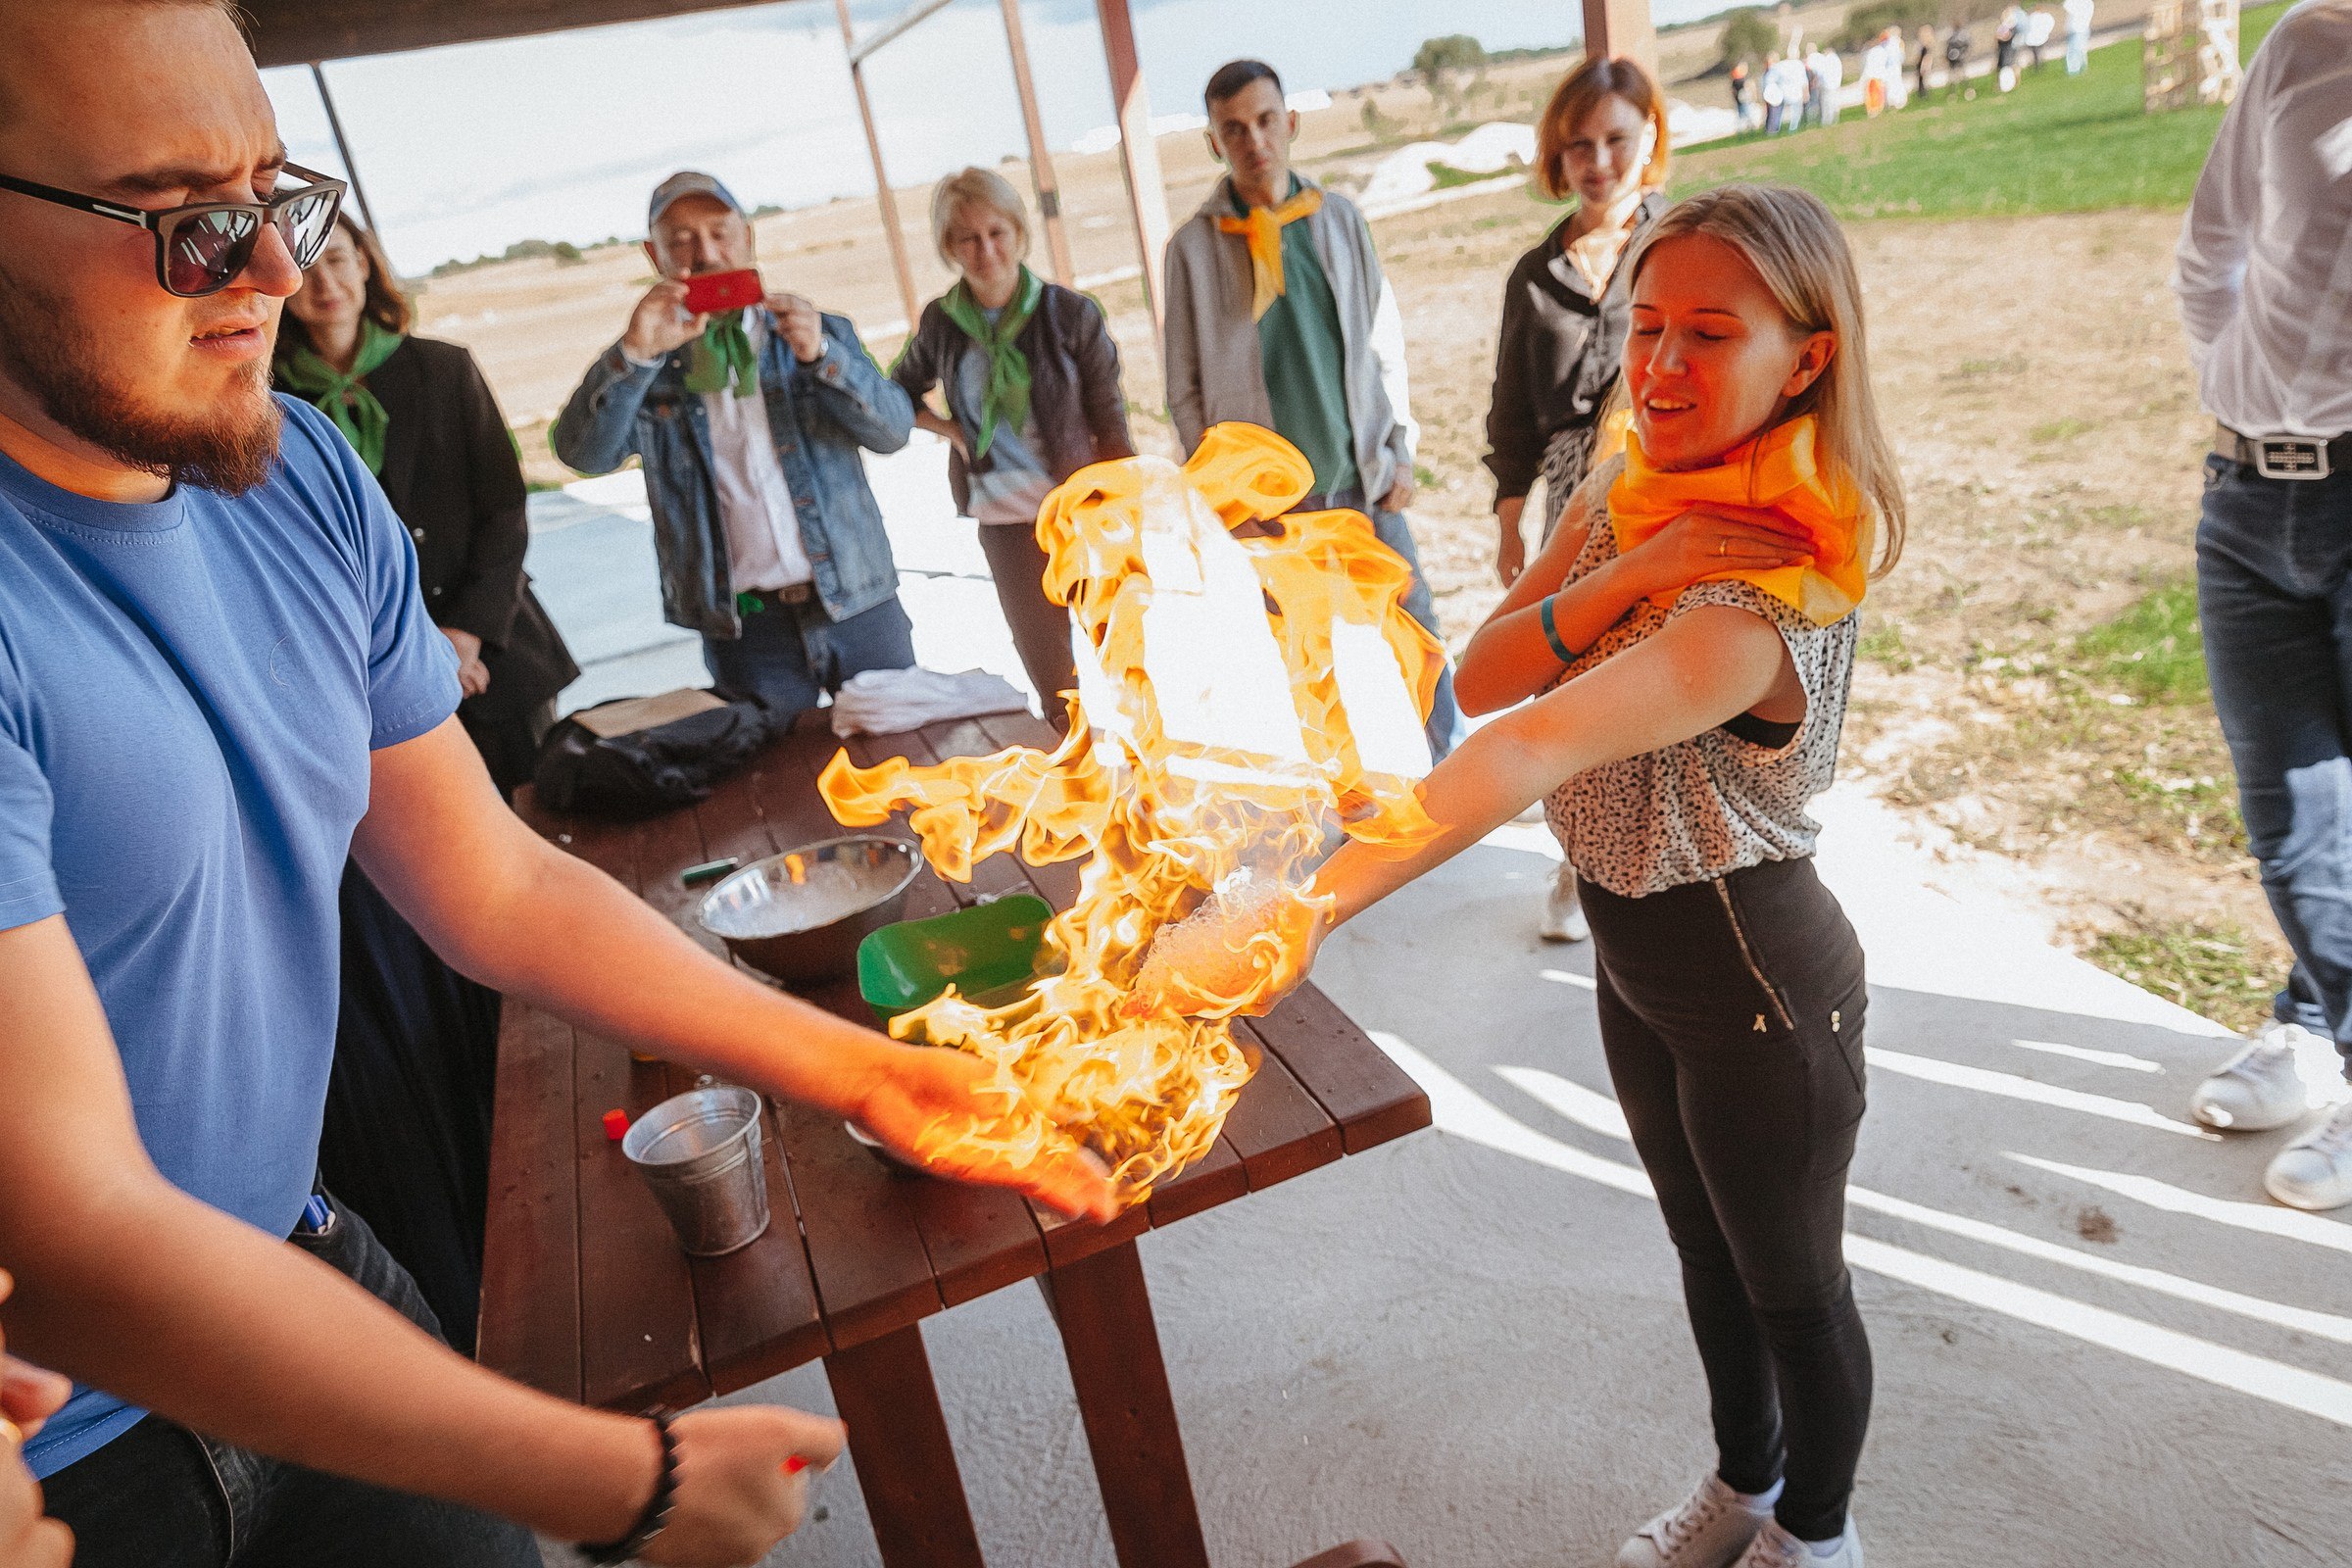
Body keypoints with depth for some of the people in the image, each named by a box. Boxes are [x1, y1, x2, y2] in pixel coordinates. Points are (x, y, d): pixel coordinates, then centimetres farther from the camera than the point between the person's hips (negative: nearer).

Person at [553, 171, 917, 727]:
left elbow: (893, 430, -5)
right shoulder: (644, 367, 5)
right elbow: (583, 453, -11)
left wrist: (820, 355, -22)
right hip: (744, 628, 0)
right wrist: (634, 353, -25)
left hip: (858, 605, 1)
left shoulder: (822, 334, 7)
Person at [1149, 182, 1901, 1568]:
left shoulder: (1766, 599, -32)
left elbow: (1532, 752, -46)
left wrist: (1308, 912, -54)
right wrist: (1624, 575, -27)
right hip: (1634, 952, 8)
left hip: (1758, 983, -7)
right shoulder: (1624, 496, -4)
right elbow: (1479, 680, -11)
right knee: (1706, 1248, 27)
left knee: (1792, 1282, 18)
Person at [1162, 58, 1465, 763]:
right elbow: (1185, 388, 2)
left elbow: (1385, 345, 10)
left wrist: (1399, 452, 4)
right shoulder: (1194, 246, -1)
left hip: (1363, 483, 2)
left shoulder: (1339, 218, 6)